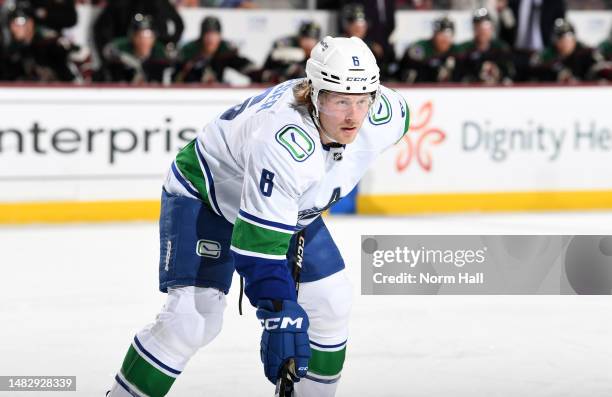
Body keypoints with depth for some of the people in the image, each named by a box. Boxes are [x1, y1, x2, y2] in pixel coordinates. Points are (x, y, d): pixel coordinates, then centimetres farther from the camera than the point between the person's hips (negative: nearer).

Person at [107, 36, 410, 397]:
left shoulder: (387, 114, -22)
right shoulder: (281, 142, -42)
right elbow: (258, 245, -40)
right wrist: (281, 314, -47)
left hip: (288, 201, 7)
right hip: (205, 193, -7)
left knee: (330, 304, 3)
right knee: (194, 316, -21)